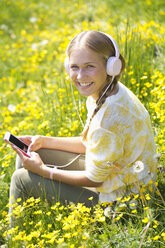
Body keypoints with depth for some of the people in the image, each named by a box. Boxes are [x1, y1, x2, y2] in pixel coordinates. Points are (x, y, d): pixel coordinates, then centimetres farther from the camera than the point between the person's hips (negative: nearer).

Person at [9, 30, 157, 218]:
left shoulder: (110, 115, -33)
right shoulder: (105, 92, -6)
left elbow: (94, 180, -22)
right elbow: (89, 144, 9)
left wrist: (43, 171, -13)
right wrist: (44, 142, 2)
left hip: (117, 199, -9)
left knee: (22, 179, -7)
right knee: (28, 153, 12)